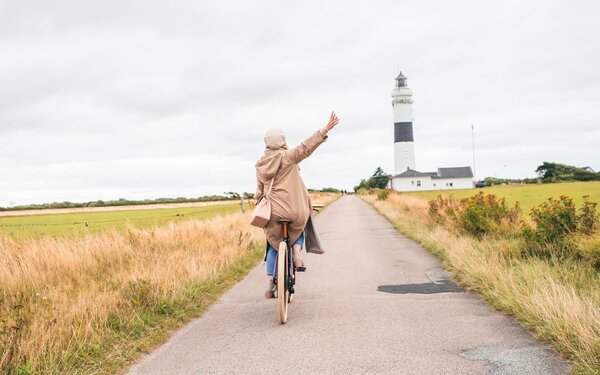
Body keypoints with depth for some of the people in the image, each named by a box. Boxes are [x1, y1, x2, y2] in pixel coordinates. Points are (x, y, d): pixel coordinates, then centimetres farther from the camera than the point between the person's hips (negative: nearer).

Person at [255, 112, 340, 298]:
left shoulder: (260, 164, 10)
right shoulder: (288, 157, -6)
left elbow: (260, 189, 19)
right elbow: (306, 147, -17)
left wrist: (258, 203, 37)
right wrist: (325, 129, -21)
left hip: (272, 213, 4)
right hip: (294, 210, -3)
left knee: (273, 246, 18)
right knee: (300, 226, 31)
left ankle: (270, 285, 13)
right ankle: (296, 250, 3)